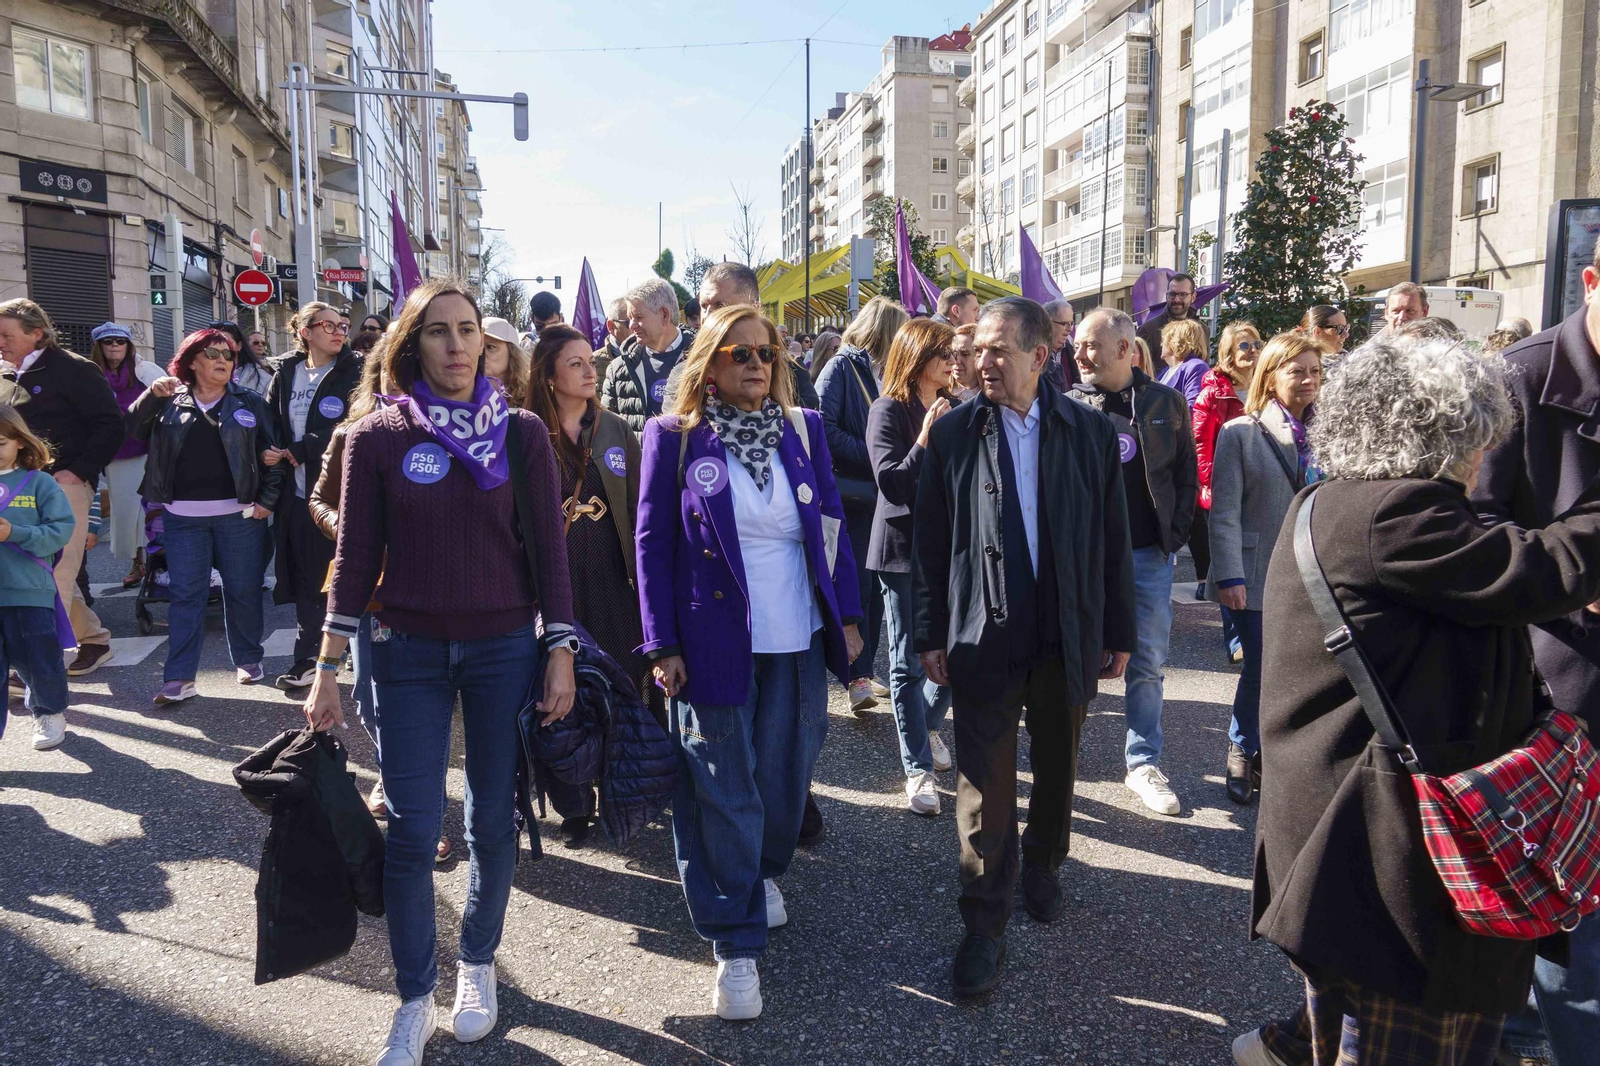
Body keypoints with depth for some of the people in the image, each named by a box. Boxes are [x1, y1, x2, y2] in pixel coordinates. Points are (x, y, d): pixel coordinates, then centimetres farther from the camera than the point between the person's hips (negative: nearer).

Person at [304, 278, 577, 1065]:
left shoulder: (521, 433, -1)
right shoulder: (376, 437, -1)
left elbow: (548, 549, 0)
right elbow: (357, 555, 2)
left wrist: (561, 654, -4)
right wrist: (327, 669, 0)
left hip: (505, 647, 0)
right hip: (408, 652, 0)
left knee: (493, 821, 9)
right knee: (413, 829, 1)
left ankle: (477, 966, 31)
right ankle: (414, 999, 19)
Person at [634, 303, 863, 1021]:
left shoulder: (803, 429, 6)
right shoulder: (674, 437, -3)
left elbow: (831, 526, 9)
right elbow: (653, 544, -4)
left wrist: (848, 616, 6)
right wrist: (663, 645, -8)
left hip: (799, 643, 3)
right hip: (714, 644, -3)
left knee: (784, 775, 14)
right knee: (724, 793, 4)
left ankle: (766, 873, 43)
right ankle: (736, 943, 17)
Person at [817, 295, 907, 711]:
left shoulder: (885, 372, 15)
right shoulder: (842, 368, -7)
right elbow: (825, 428, -16)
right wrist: (872, 456, -16)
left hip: (881, 496, 7)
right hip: (853, 496, -7)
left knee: (874, 587, 9)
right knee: (857, 586, -5)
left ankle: (864, 671, 18)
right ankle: (858, 678, 1)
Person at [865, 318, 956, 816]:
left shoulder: (952, 409, 9)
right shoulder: (889, 411, -8)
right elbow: (891, 484, -16)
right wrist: (925, 440, -26)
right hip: (904, 549, -5)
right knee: (909, 661, 2)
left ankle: (928, 725, 36)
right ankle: (918, 768, 12)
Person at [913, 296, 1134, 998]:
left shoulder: (1091, 432, -1)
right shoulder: (953, 433, -3)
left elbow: (1113, 540, 3)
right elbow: (930, 543, -1)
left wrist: (1119, 635, 3)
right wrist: (931, 635, -3)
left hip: (1068, 636, 2)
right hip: (984, 636, -1)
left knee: (1057, 768, 18)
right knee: (986, 786, 2)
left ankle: (1041, 867, 44)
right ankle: (985, 927, 15)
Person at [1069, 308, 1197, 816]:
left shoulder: (1167, 404, 3)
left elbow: (1186, 475, 7)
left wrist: (1174, 536, -1)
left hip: (1150, 556, 1)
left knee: (1146, 665, 8)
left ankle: (1143, 765, 20)